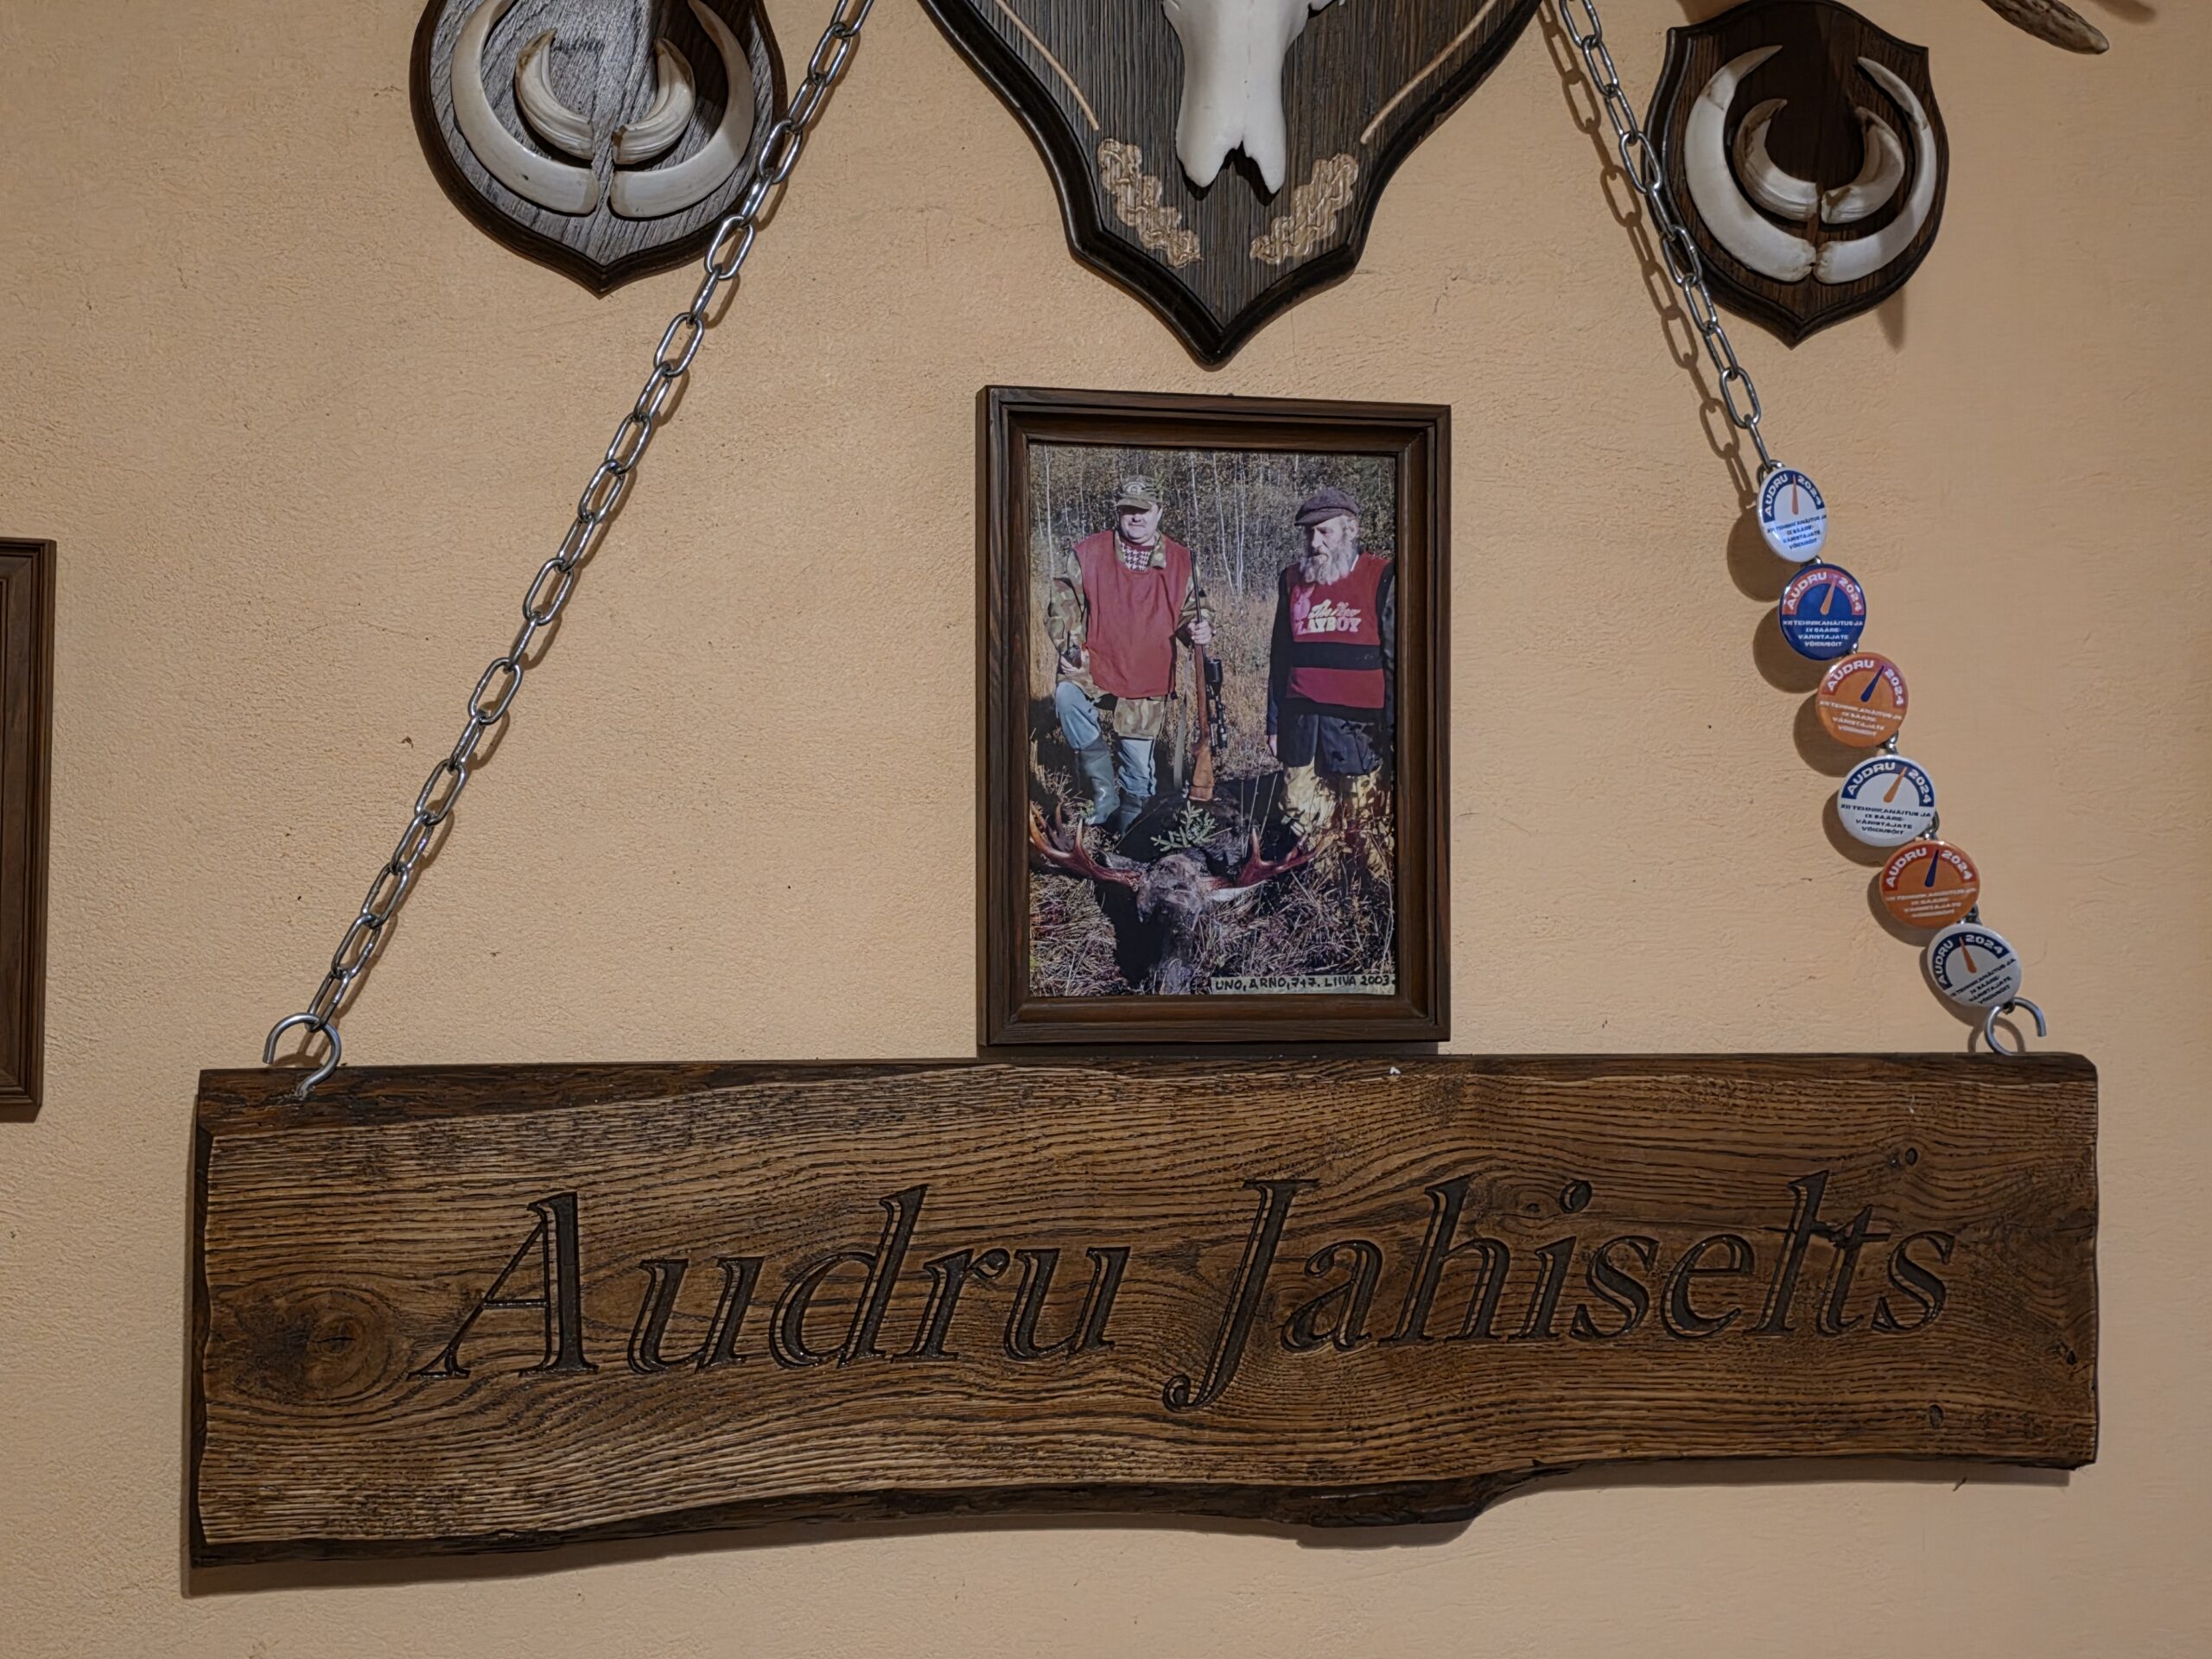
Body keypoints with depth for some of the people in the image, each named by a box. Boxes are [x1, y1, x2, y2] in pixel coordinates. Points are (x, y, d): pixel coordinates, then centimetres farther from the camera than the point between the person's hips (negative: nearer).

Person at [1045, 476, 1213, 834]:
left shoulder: (1181, 561, 6)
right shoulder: (1089, 553, 1)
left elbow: (1190, 612, 17)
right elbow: (1063, 602, 3)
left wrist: (1199, 629, -6)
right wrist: (1070, 645, -13)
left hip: (1147, 686, 2)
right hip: (1094, 670, -1)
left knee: (1137, 764, 5)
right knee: (1067, 698, -33)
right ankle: (1104, 791, -22)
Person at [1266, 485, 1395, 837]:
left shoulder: (1382, 579, -1)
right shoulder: (1293, 581, 13)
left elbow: (1397, 659, -2)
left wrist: (1395, 725, -8)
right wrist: (1274, 724, 14)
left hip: (1359, 725, -4)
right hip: (1301, 723, 4)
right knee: (1301, 817, 3)